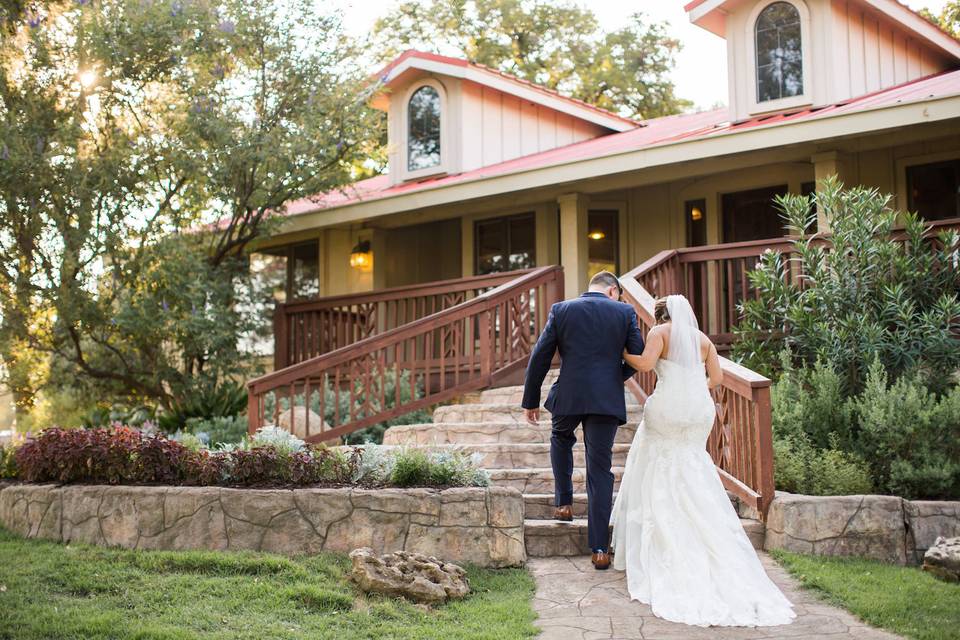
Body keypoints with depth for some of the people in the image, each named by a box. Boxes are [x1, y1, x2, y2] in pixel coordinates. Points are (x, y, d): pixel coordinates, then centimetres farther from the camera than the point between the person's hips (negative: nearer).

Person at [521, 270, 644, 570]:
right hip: (608, 400, 0)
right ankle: (599, 548, 3)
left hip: (569, 396, 0)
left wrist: (530, 400, 11)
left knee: (561, 439, 34)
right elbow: (639, 357, 3)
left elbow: (539, 358, 3)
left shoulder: (561, 310, 5)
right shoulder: (625, 312, 5)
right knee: (600, 470, 5)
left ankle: (564, 503, 29)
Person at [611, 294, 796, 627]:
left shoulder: (660, 332, 0)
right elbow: (716, 377, 10)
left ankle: (660, 555, 5)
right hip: (700, 410, 4)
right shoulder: (703, 340, 14)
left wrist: (622, 351, 2)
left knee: (659, 480, 5)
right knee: (695, 485, 12)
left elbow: (645, 363, -14)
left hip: (667, 409, -4)